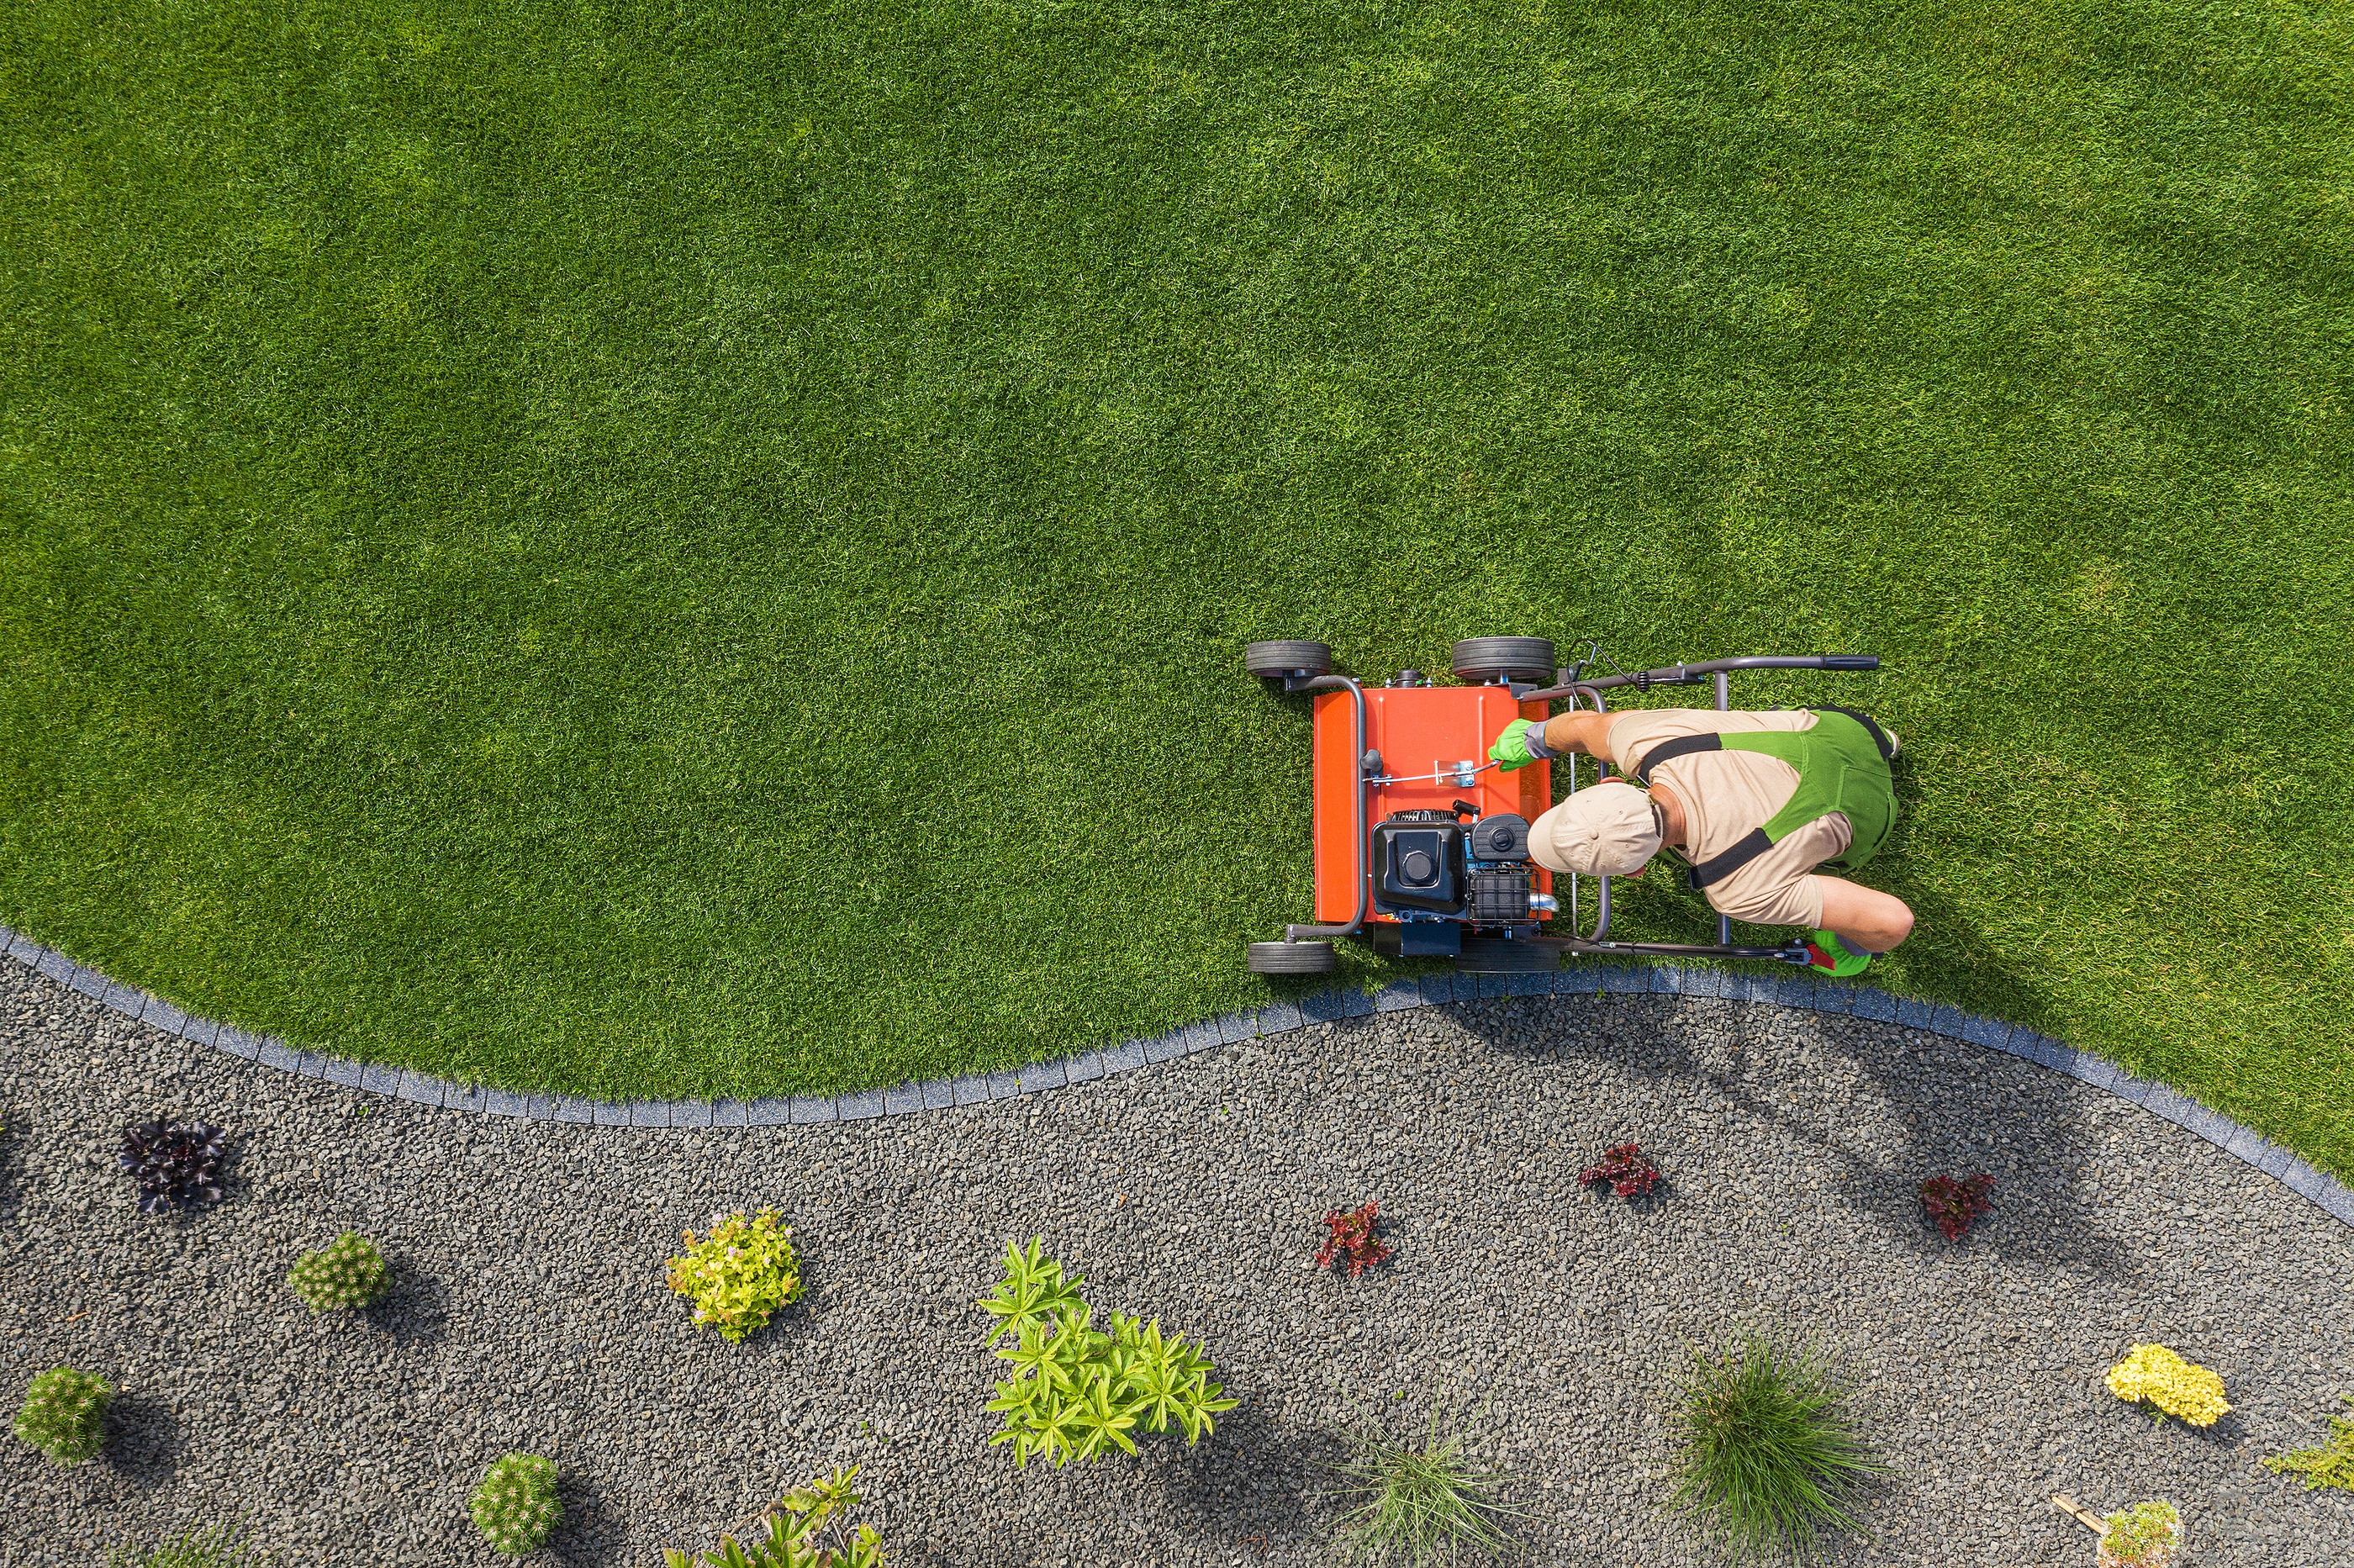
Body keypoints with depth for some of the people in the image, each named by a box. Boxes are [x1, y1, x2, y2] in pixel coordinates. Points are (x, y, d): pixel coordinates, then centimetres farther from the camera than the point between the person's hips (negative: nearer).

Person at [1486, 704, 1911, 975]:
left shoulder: (1739, 894, -43)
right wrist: (1534, 738, 12)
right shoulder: (1641, 738, -34)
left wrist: (1853, 953, -16)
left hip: (1861, 808, -3)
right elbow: (1583, 724, -10)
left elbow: (1893, 919, -40)